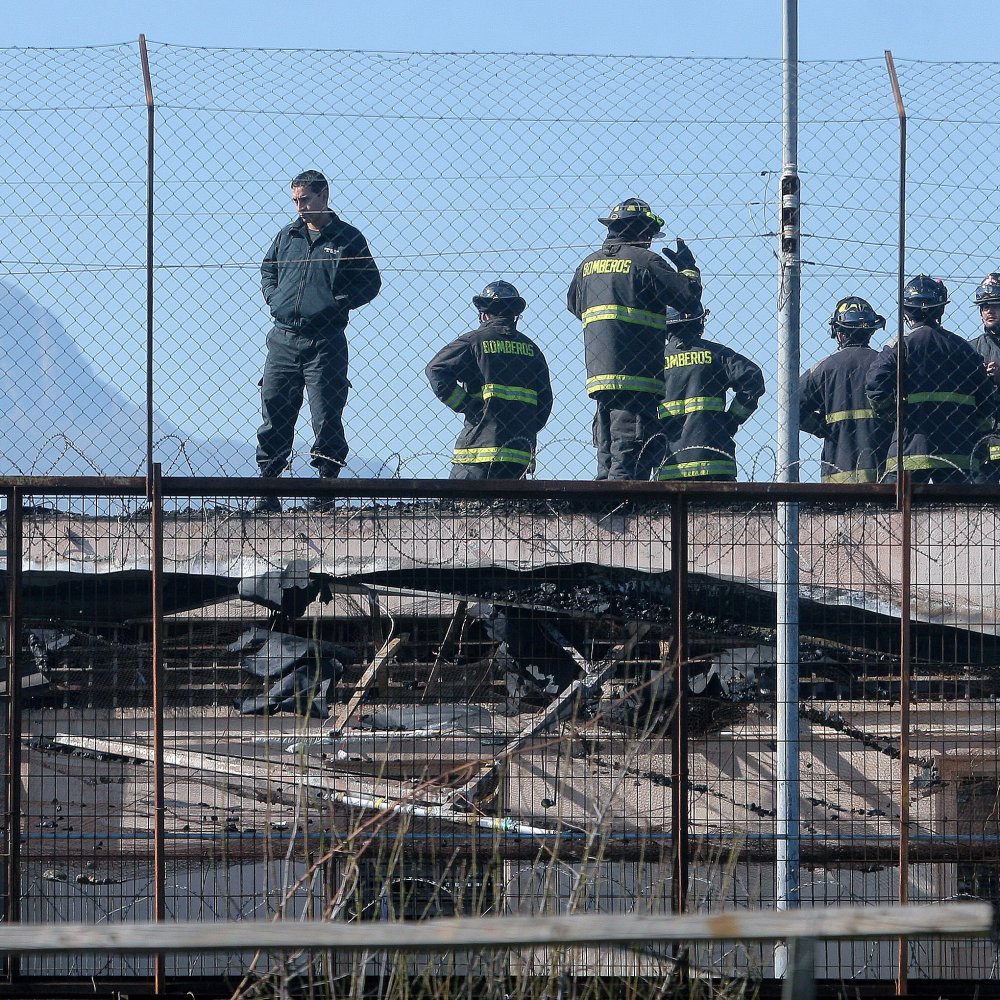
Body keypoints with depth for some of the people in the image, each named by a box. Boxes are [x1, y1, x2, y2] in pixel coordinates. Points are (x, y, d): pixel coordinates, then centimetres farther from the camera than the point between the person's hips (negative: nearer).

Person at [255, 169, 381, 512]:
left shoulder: (348, 239, 2)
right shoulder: (287, 236, 14)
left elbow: (371, 283, 2)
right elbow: (267, 269, 27)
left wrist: (336, 304, -10)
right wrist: (273, 298, 8)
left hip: (325, 343, -4)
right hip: (283, 339, 4)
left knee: (326, 416, -5)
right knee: (274, 413, 3)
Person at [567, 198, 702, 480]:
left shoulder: (589, 264, 15)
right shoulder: (644, 261, -6)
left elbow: (574, 305, 30)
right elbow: (688, 297, -8)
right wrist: (688, 268, 11)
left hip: (599, 374, 7)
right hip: (636, 378, -7)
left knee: (607, 458, 11)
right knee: (629, 457, -10)